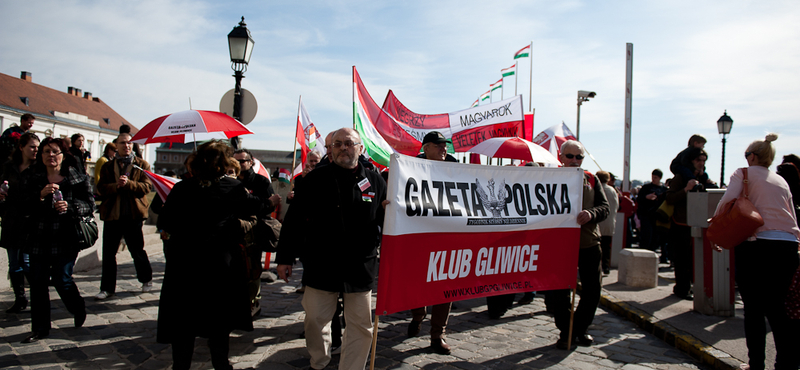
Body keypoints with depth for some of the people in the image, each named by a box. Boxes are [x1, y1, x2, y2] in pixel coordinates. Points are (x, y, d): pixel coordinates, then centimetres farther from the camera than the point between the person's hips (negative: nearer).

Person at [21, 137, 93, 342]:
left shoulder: (79, 178, 0)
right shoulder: (34, 179, 9)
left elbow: (89, 206, -4)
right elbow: (26, 207, 1)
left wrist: (70, 207, -21)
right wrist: (41, 196, -16)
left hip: (66, 239, -3)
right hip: (39, 239, 4)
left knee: (62, 280, -2)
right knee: (38, 283, 5)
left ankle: (79, 310, 28)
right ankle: (40, 328, 17)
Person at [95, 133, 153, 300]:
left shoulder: (142, 164, 5)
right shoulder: (107, 166, 10)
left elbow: (146, 187, -7)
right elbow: (101, 188, 0)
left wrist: (128, 183, -22)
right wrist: (116, 185, -19)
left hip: (133, 215, -2)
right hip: (112, 215, 2)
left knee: (137, 251, 8)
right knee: (108, 253, 5)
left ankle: (146, 280, 28)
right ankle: (107, 288, 16)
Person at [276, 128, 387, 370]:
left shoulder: (375, 182, 3)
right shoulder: (315, 179, 0)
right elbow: (294, 220, 1)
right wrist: (285, 257, 0)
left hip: (361, 267, 1)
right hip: (321, 266, -1)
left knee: (361, 326, 7)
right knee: (315, 320, 10)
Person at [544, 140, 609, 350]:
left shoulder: (592, 180, 9)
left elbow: (605, 207, 1)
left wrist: (591, 213, -20)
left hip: (589, 244, 3)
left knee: (592, 292, 9)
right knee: (557, 294, -1)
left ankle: (580, 329, 29)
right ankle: (566, 331, 19)